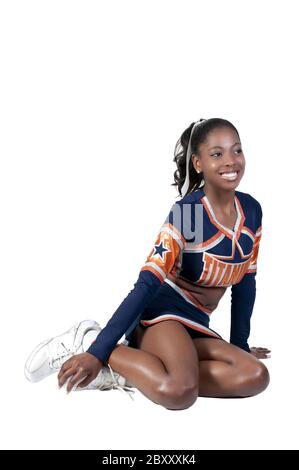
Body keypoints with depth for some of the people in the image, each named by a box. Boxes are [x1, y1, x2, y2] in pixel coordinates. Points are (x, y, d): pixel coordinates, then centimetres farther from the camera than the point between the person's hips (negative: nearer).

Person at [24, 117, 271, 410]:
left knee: (255, 377, -22)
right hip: (161, 312, -7)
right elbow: (147, 283, -20)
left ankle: (124, 376, -16)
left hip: (195, 325, 7)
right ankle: (90, 342, -12)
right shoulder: (186, 212, -15)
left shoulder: (251, 210, 2)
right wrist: (98, 351, -25)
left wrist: (239, 343, 19)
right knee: (179, 392, -36)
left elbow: (245, 281, 14)